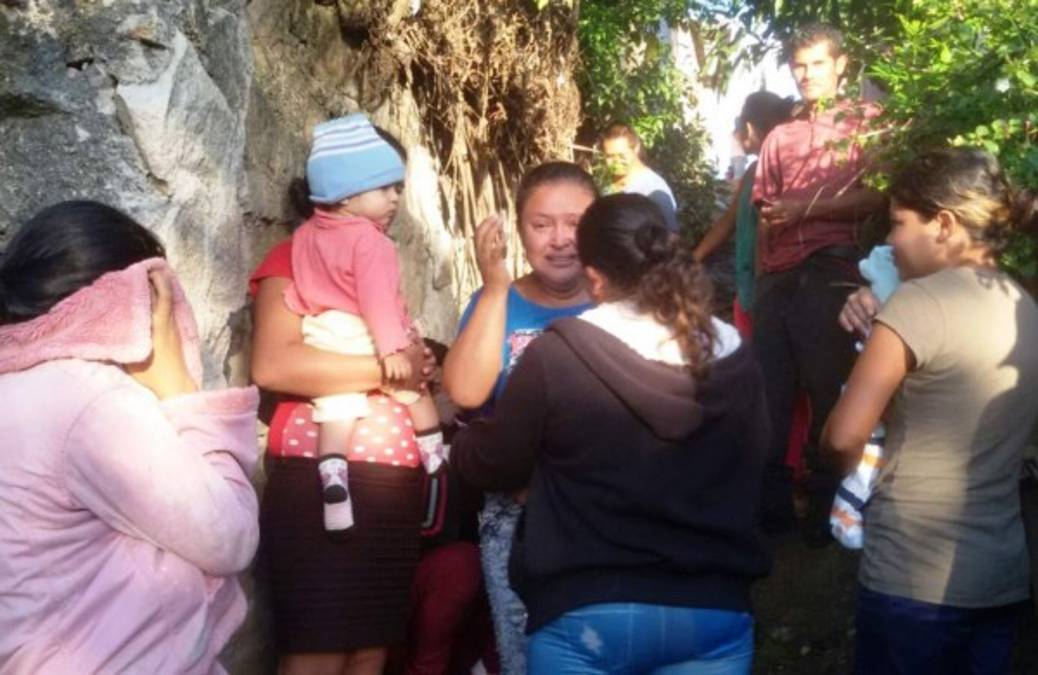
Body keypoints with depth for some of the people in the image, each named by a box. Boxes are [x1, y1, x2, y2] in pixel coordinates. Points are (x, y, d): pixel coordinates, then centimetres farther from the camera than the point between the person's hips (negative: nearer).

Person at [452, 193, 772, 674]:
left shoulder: (557, 355, -14)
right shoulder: (734, 355, -2)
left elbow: (490, 466, 0)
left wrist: (459, 437, 22)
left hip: (588, 615, -3)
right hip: (714, 611, 4)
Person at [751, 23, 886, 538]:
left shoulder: (866, 122, 7)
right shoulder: (780, 137, 23)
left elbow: (879, 195, -6)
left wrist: (807, 208, -10)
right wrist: (759, 274, 10)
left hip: (830, 269, -5)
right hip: (777, 275, 5)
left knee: (827, 389, 0)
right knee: (768, 389, 3)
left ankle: (825, 506, 11)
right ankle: (770, 501, 12)